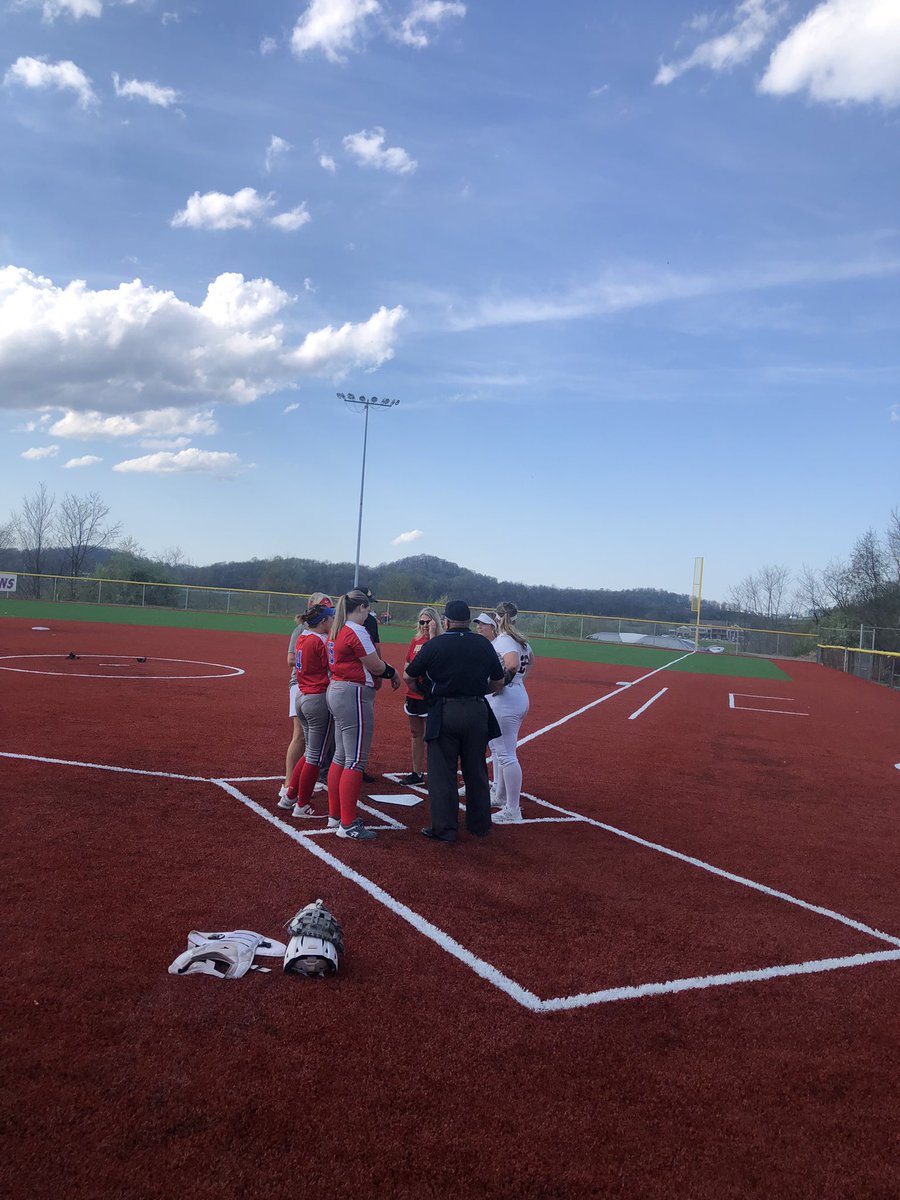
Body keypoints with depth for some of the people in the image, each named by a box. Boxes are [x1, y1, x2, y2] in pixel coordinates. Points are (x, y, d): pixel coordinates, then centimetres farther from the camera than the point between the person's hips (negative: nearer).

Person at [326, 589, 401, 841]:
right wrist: (392, 672, 5)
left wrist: (383, 670, 6)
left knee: (341, 757, 16)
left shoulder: (337, 631, 14)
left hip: (336, 690, 10)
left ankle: (335, 815, 24)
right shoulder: (356, 631, -14)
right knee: (356, 761, -6)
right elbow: (375, 666, -14)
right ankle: (347, 825, -4)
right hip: (354, 695, -10)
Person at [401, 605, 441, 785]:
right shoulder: (415, 641, 11)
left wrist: (432, 634, -25)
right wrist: (409, 679, 1)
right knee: (416, 734, 15)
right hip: (413, 695, 7)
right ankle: (417, 773, 26)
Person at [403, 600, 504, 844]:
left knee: (441, 773, 5)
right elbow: (498, 683, 10)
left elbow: (408, 677, 1)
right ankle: (480, 824, 25)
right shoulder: (484, 645, 3)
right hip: (477, 712, 4)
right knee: (476, 772, 15)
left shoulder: (434, 645, -5)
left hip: (444, 713, -3)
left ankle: (444, 828, 7)